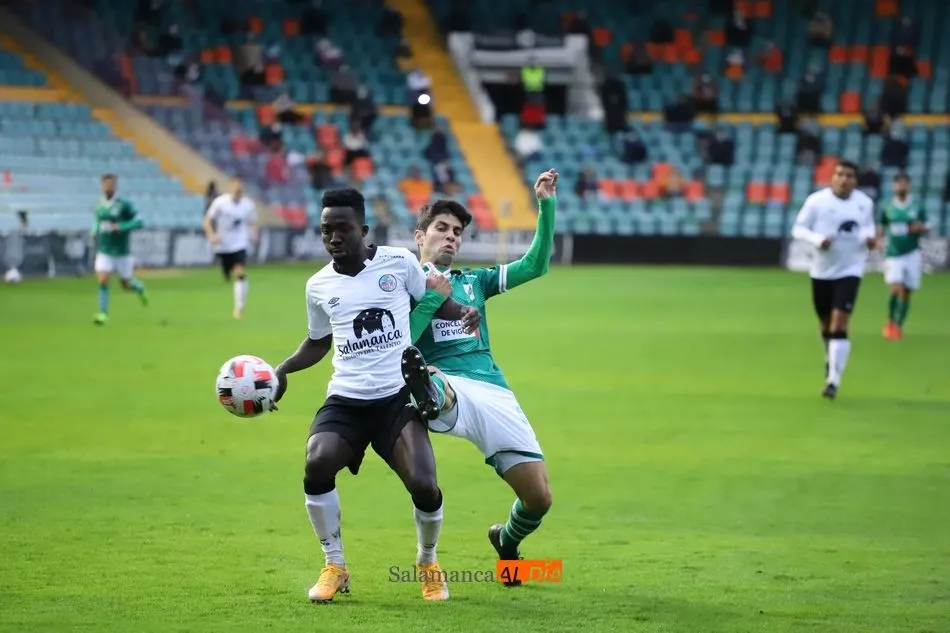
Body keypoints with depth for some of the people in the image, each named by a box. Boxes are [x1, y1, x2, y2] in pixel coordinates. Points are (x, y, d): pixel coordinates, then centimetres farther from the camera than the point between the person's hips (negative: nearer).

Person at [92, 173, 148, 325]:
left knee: (127, 285, 10)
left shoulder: (124, 205, -13)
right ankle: (103, 314, -8)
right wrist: (95, 232, 4)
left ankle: (140, 288, 44)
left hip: (122, 252, -3)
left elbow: (138, 222, -15)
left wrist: (121, 227, -26)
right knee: (102, 281, -13)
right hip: (104, 252, 3)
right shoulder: (99, 206, 3)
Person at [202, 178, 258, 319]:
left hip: (239, 245, 0)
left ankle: (239, 307, -14)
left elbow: (252, 223, 11)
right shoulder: (220, 202, -12)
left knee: (241, 273, -19)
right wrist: (211, 235, -23)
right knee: (228, 277, 10)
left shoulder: (248, 205, -5)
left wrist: (253, 234, -9)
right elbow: (207, 221, -6)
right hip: (223, 246, 0)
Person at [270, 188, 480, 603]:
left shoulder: (399, 262, -1)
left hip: (398, 396, -2)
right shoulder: (319, 286, 7)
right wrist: (282, 370, 7)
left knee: (423, 485, -20)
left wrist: (463, 312, -7)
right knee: (316, 464, -27)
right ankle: (335, 567, -6)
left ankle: (428, 562, 14)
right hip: (345, 400, 2)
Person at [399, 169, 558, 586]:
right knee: (425, 379, -43)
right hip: (447, 386, -4)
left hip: (494, 393, 4)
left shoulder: (473, 281, 26)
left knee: (539, 497, 0)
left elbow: (535, 266, 15)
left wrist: (546, 205, 7)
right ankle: (427, 395, -80)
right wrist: (433, 297, -7)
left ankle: (507, 541, 30)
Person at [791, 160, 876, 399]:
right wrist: (818, 240, -25)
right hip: (822, 272, 1)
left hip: (850, 271, -1)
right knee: (826, 326, 15)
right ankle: (831, 362, 45)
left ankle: (833, 381, -16)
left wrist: (869, 237, -6)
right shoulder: (817, 200, -9)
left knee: (839, 326, -15)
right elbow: (798, 229, -6)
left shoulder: (865, 203, -1)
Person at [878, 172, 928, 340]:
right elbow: (880, 230, 11)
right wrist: (881, 242, -8)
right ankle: (891, 322, 8)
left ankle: (898, 326, 17)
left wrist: (919, 228, -16)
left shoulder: (917, 208, 2)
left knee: (906, 293, 3)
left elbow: (925, 229, 6)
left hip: (912, 254, 1)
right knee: (896, 289, -15)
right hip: (893, 255, -1)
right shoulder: (886, 208, 2)